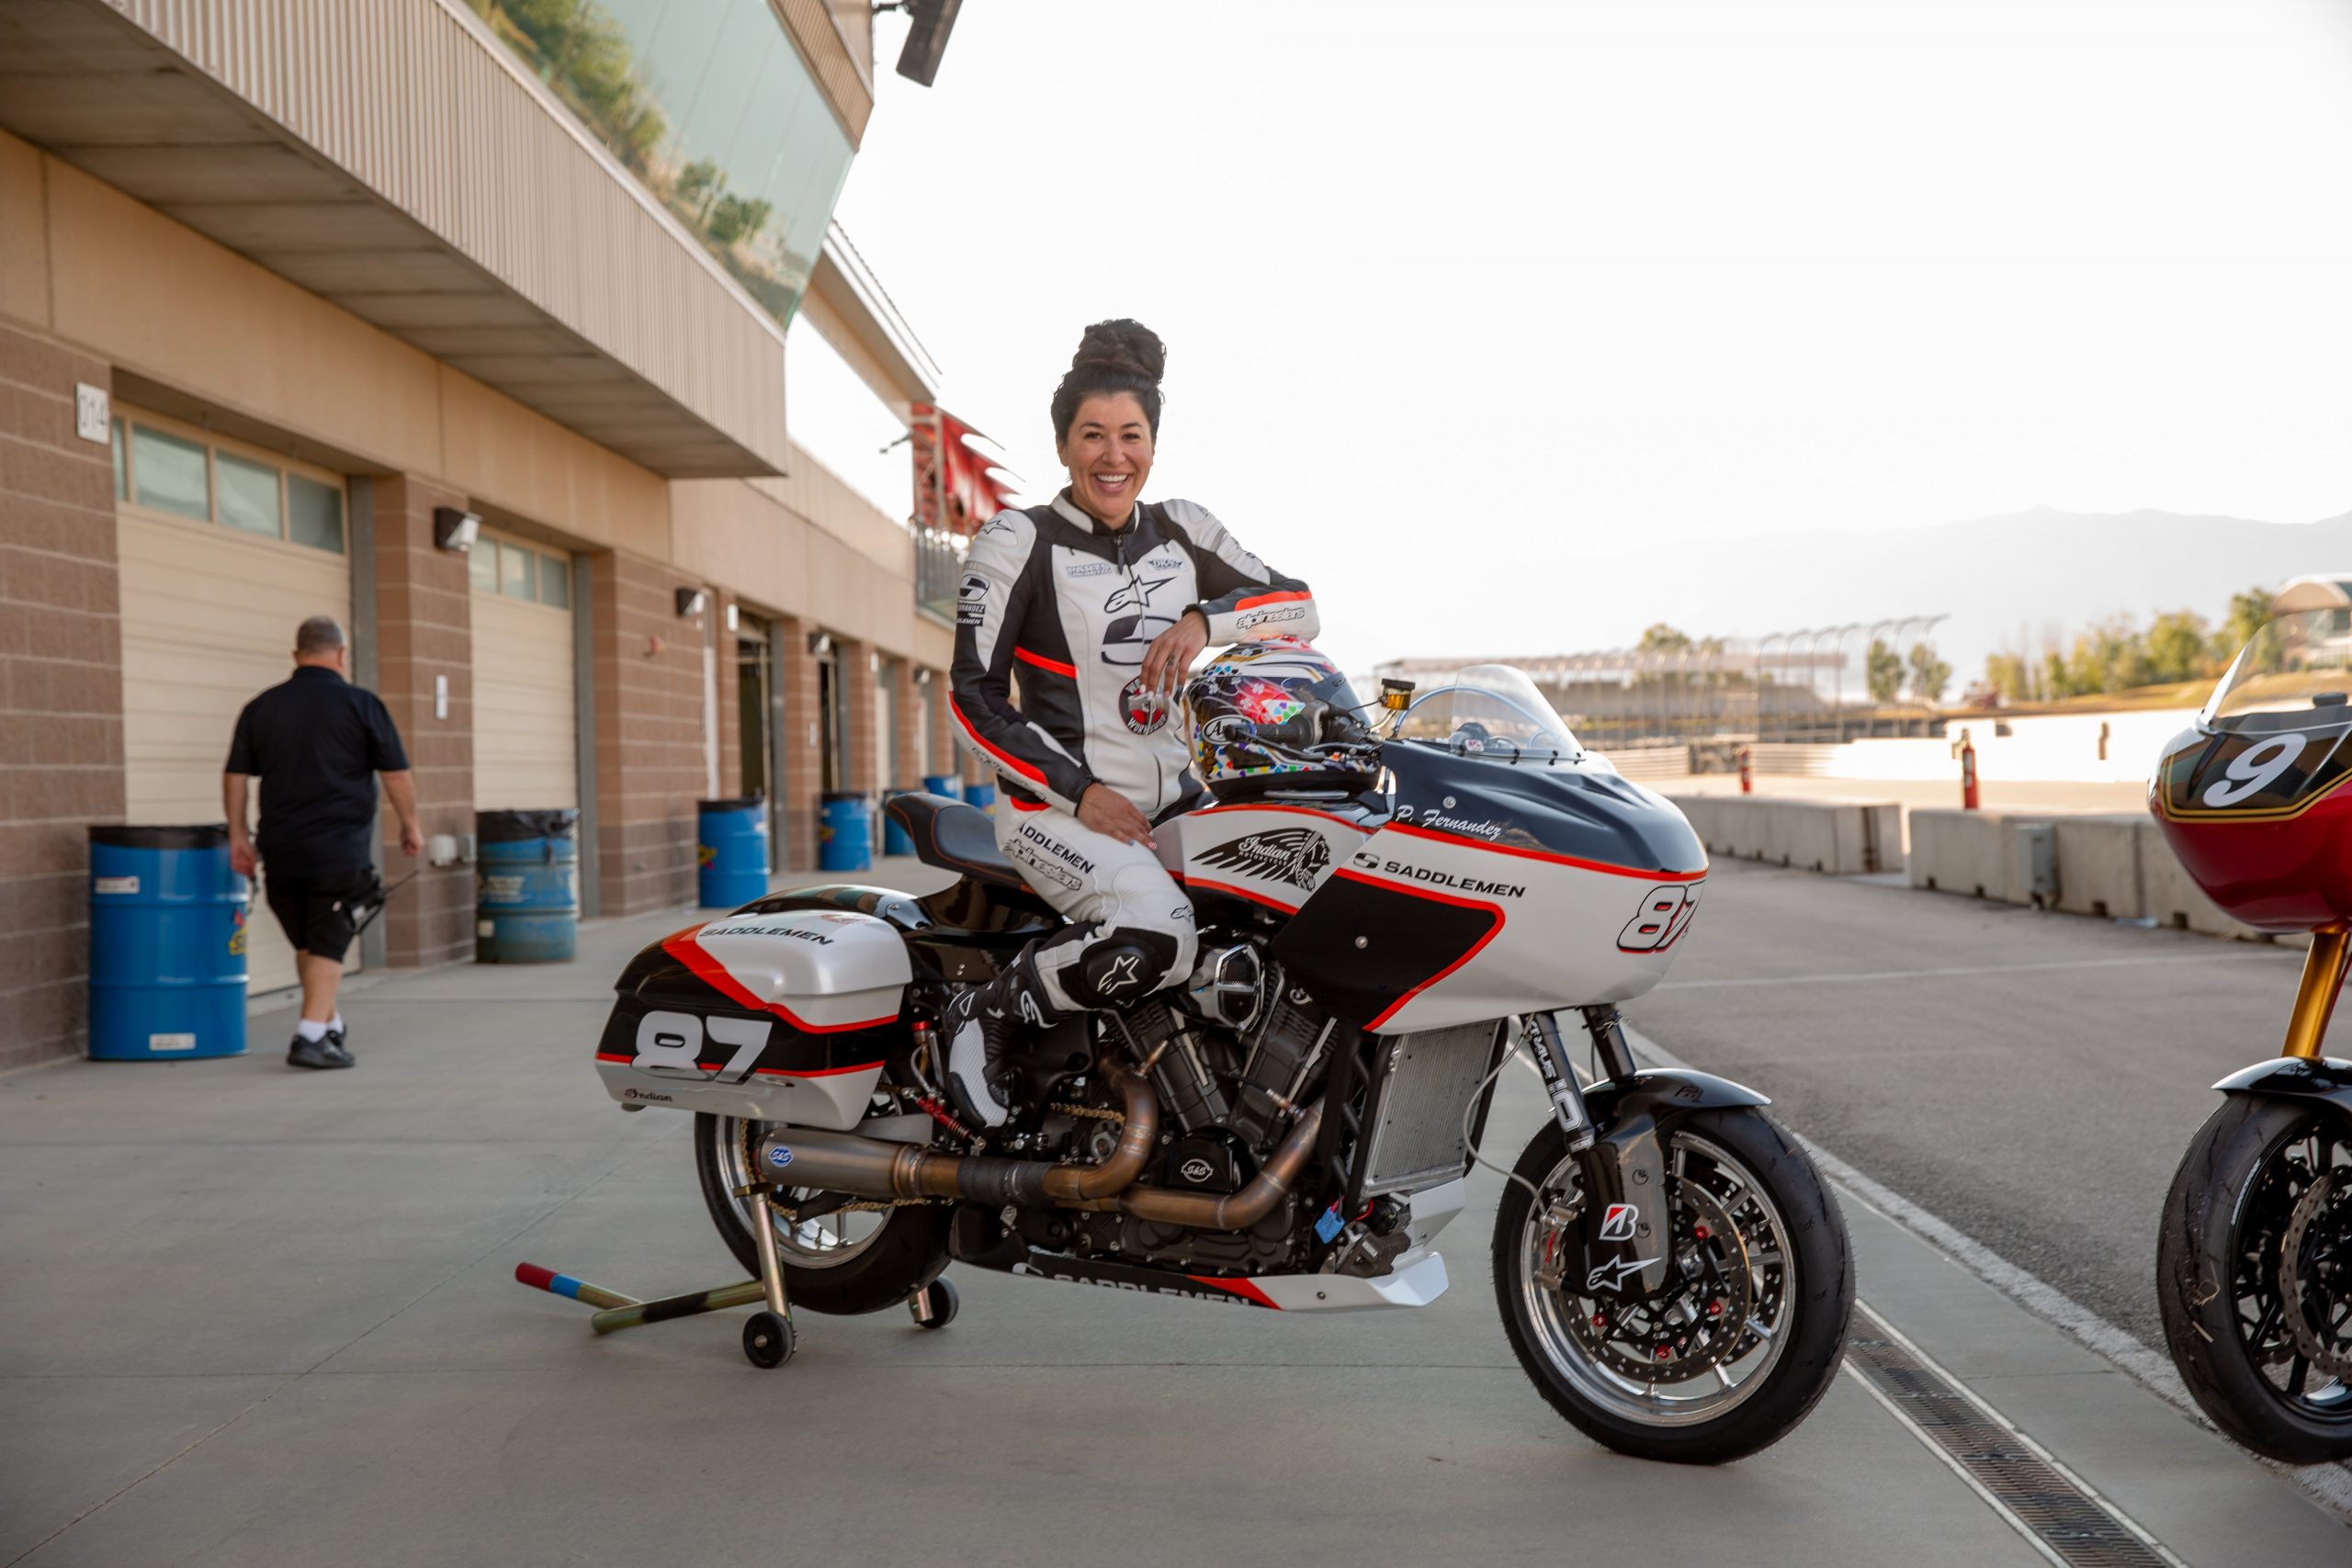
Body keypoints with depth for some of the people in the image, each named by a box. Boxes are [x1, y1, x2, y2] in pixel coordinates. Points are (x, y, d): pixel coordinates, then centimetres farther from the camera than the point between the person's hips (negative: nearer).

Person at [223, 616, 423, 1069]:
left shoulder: (260, 708, 7)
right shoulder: (360, 704, -4)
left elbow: (235, 776, 5)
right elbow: (396, 774, -4)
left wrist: (238, 835, 11)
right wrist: (410, 826, 7)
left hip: (281, 849, 4)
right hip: (340, 850, -4)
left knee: (307, 943, 18)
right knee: (329, 945, 0)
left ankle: (331, 1027, 31)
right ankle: (310, 1038, -7)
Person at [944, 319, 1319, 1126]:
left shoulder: (1181, 530, 11)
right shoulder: (1019, 540, -3)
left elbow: (1299, 606, 7)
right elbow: (973, 696, -7)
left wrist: (1204, 619, -13)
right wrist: (1079, 793, -16)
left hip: (1174, 801, 6)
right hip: (1057, 808, -6)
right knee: (1155, 936, -34)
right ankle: (989, 1014, -9)